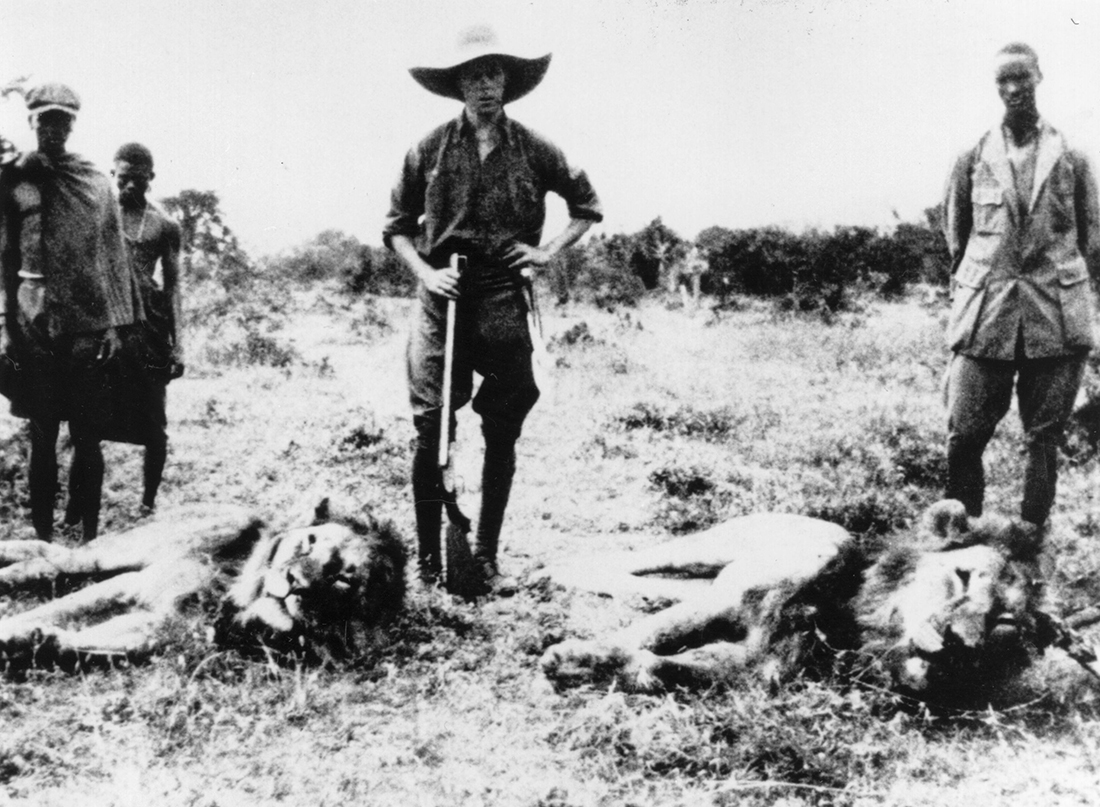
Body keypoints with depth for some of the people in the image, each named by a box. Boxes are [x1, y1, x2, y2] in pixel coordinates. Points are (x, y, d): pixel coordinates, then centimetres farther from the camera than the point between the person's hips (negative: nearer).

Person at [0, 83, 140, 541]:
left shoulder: (96, 183, 8)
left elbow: (113, 255, 7)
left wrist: (115, 322, 1)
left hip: (89, 326, 1)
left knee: (87, 437, 3)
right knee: (42, 438, 4)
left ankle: (90, 535, 12)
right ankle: (43, 535, 13)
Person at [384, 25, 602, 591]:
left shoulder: (533, 150, 5)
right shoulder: (430, 149, 4)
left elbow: (588, 206, 19)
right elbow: (396, 227, 11)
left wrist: (549, 251, 6)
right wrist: (424, 272, -4)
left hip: (505, 298, 1)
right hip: (444, 297, -1)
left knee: (502, 437, 4)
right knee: (430, 431, -3)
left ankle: (486, 558, 15)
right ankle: (428, 560, 8)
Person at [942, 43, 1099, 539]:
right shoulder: (973, 159, 7)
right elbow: (955, 236, 14)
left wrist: (1059, 284, 8)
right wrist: (975, 286, 11)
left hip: (1056, 317, 0)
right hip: (985, 317, 0)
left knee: (1043, 438, 4)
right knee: (964, 433, -3)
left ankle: (1031, 538, 14)